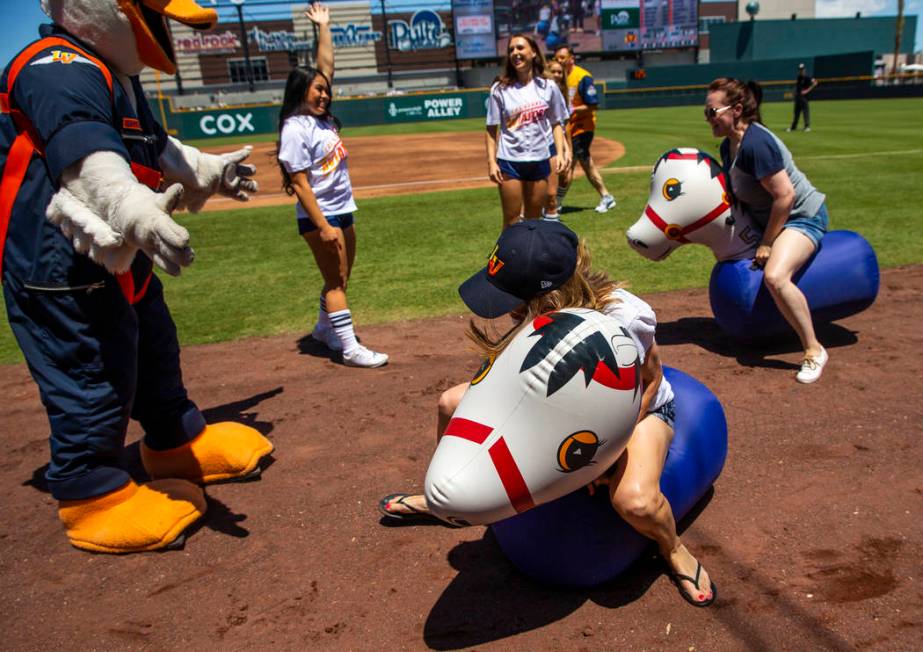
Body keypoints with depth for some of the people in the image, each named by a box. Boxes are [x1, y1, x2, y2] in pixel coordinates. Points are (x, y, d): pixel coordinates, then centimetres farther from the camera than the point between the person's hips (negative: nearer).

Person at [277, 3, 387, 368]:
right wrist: (323, 227, -23)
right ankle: (351, 349, -2)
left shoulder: (321, 117, 9)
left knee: (341, 278, 17)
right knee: (336, 281, -6)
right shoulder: (295, 129, -15)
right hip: (319, 217, -9)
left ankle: (324, 329, 35)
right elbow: (300, 185, -19)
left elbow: (326, 65, 16)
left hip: (343, 210, 9)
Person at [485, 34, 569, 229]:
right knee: (512, 220, 0)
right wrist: (491, 162, -8)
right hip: (509, 161, -2)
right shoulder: (500, 89, -3)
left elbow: (556, 123, 9)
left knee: (534, 219, 13)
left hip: (540, 161, 2)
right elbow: (492, 129, -1)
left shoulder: (548, 87, 3)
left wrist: (559, 153, -3)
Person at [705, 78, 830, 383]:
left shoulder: (756, 143, -27)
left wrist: (767, 243, -20)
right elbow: (737, 190, 14)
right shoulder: (728, 145, 2)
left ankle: (814, 351, -17)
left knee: (775, 276, -32)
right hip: (769, 217, 11)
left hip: (802, 216, -11)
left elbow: (785, 195, -28)